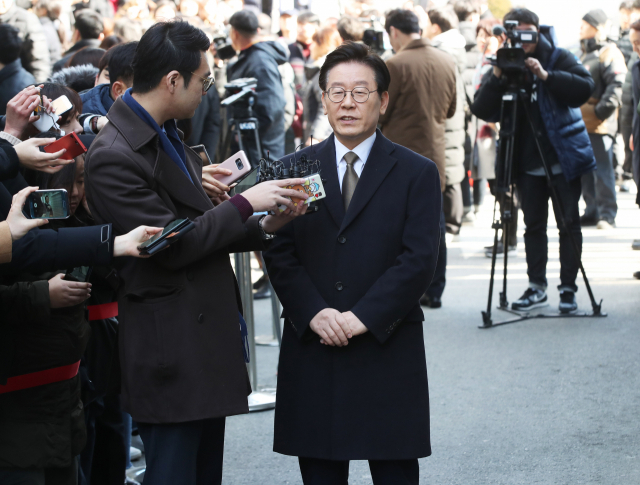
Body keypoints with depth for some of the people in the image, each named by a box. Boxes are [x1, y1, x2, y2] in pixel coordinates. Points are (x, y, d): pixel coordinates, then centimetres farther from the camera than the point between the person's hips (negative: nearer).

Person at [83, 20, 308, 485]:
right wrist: (245, 203, -12)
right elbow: (172, 245, -19)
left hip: (208, 340, 10)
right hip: (172, 353, -10)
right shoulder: (112, 157, -18)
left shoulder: (168, 136, 12)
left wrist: (264, 227, 2)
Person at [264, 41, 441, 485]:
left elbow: (420, 259, -6)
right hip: (311, 352, 2)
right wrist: (314, 313, -13)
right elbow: (279, 253, 3)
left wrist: (363, 317, -15)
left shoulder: (417, 173, 3)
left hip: (388, 352, -2)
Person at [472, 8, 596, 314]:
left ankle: (568, 288, 7)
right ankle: (536, 287, 16)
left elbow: (585, 88, -17)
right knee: (533, 226, 8)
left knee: (569, 224, 1)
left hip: (563, 158, -2)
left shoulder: (558, 59, -3)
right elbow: (482, 111, -6)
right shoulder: (502, 66, 2)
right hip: (527, 162, 2)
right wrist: (497, 78, -22)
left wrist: (546, 76, -26)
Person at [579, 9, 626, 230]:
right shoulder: (585, 55, 23)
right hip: (581, 123, 9)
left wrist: (603, 109, -22)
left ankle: (607, 214, -6)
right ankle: (592, 212, 18)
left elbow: (616, 86, -17)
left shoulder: (609, 54, -7)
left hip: (600, 124, -9)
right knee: (585, 170, 11)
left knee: (603, 169, -9)